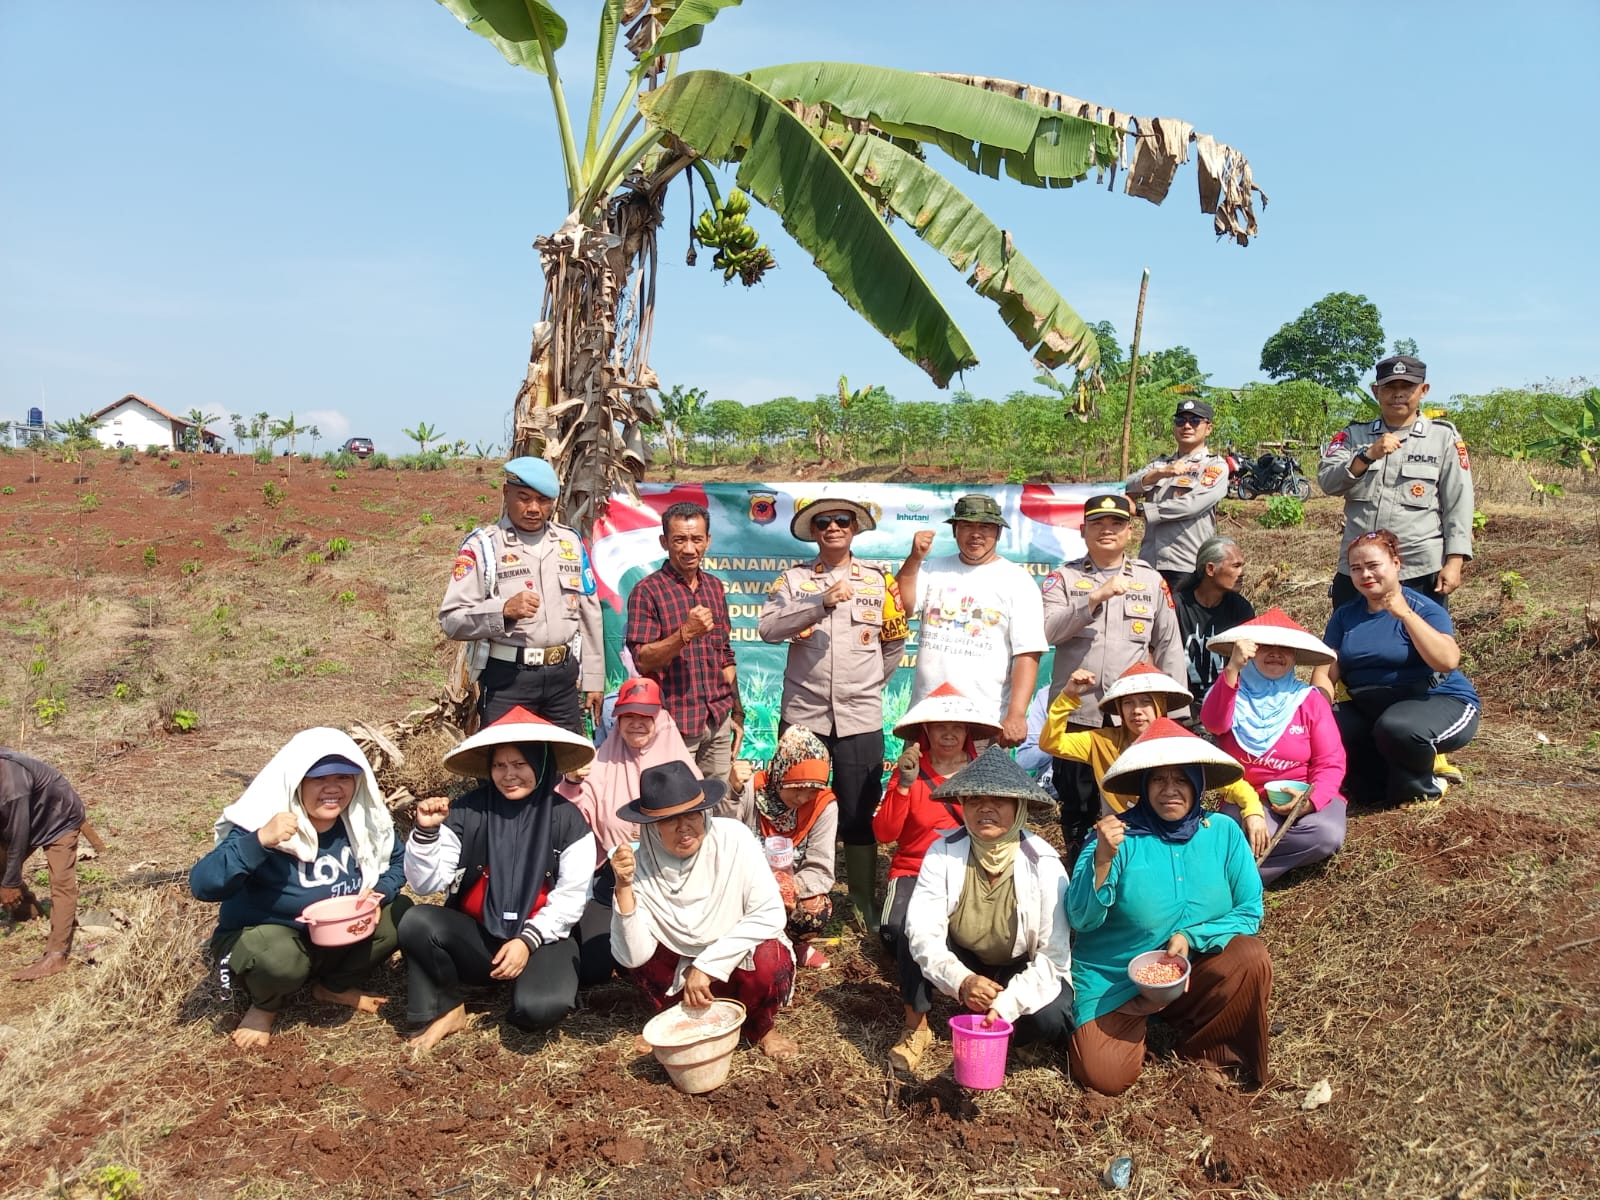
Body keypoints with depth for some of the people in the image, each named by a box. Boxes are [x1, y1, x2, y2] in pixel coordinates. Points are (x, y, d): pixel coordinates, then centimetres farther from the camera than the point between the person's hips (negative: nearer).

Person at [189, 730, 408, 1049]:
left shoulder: (363, 819, -12)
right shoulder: (262, 824, -26)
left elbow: (398, 860, 4)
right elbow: (203, 886, -36)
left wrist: (378, 894, -18)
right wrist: (259, 841, -50)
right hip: (262, 938, -5)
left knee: (399, 912, -14)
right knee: (278, 957, -38)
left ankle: (337, 986, 12)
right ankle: (266, 1005, 2)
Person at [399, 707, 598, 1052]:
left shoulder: (567, 819, -8)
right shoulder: (468, 811, -6)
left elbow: (570, 898, -7)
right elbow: (426, 884, -6)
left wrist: (527, 940, -17)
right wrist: (426, 831, -21)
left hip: (543, 938, -2)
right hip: (475, 934, 2)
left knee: (541, 1008, -31)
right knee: (416, 923, -26)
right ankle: (444, 1011, -3)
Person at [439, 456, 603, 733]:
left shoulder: (571, 542, 13)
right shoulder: (482, 545, -2)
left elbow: (589, 614, 17)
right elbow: (451, 620, -8)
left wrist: (593, 679, 15)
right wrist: (504, 610, -23)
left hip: (563, 676, 4)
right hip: (506, 679, -4)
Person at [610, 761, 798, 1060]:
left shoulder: (733, 838, -21)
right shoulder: (641, 863, -18)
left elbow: (770, 914, -23)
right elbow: (632, 957, -22)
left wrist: (708, 966, -25)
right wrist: (624, 887, -34)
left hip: (737, 965, -2)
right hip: (681, 971, 2)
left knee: (769, 960, -33)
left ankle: (761, 1029, 1)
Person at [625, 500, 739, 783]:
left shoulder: (715, 586, 12)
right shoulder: (647, 591, -7)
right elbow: (642, 661, -11)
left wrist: (734, 709, 14)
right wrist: (686, 633, -24)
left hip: (719, 719, 6)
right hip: (675, 721, -5)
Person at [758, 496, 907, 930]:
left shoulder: (879, 580, 6)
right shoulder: (793, 579, 3)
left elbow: (894, 642, 13)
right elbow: (767, 628, -13)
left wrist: (866, 684, 9)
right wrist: (821, 602, -23)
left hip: (860, 717, 0)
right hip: (802, 714, 0)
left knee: (859, 813, 6)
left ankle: (864, 899, 20)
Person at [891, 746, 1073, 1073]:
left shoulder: (1043, 864, -22)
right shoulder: (943, 852, -19)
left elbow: (1053, 956, -22)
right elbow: (922, 931, -26)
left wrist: (1006, 1004, -34)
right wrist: (962, 980, -43)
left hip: (1023, 971, -1)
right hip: (962, 965, 1)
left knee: (1050, 1018, -32)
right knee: (914, 925, -26)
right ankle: (916, 1030, -8)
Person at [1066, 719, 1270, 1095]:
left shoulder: (1223, 832, -4)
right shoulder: (1119, 834, -13)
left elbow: (1250, 912, -3)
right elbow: (1081, 919, -19)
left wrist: (1192, 937, -19)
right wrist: (1102, 859, -35)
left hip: (1192, 975, 3)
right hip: (1114, 981, -2)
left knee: (1251, 957, -24)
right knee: (1106, 1076, -21)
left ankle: (1201, 1049, 1)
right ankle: (1139, 1020, 13)